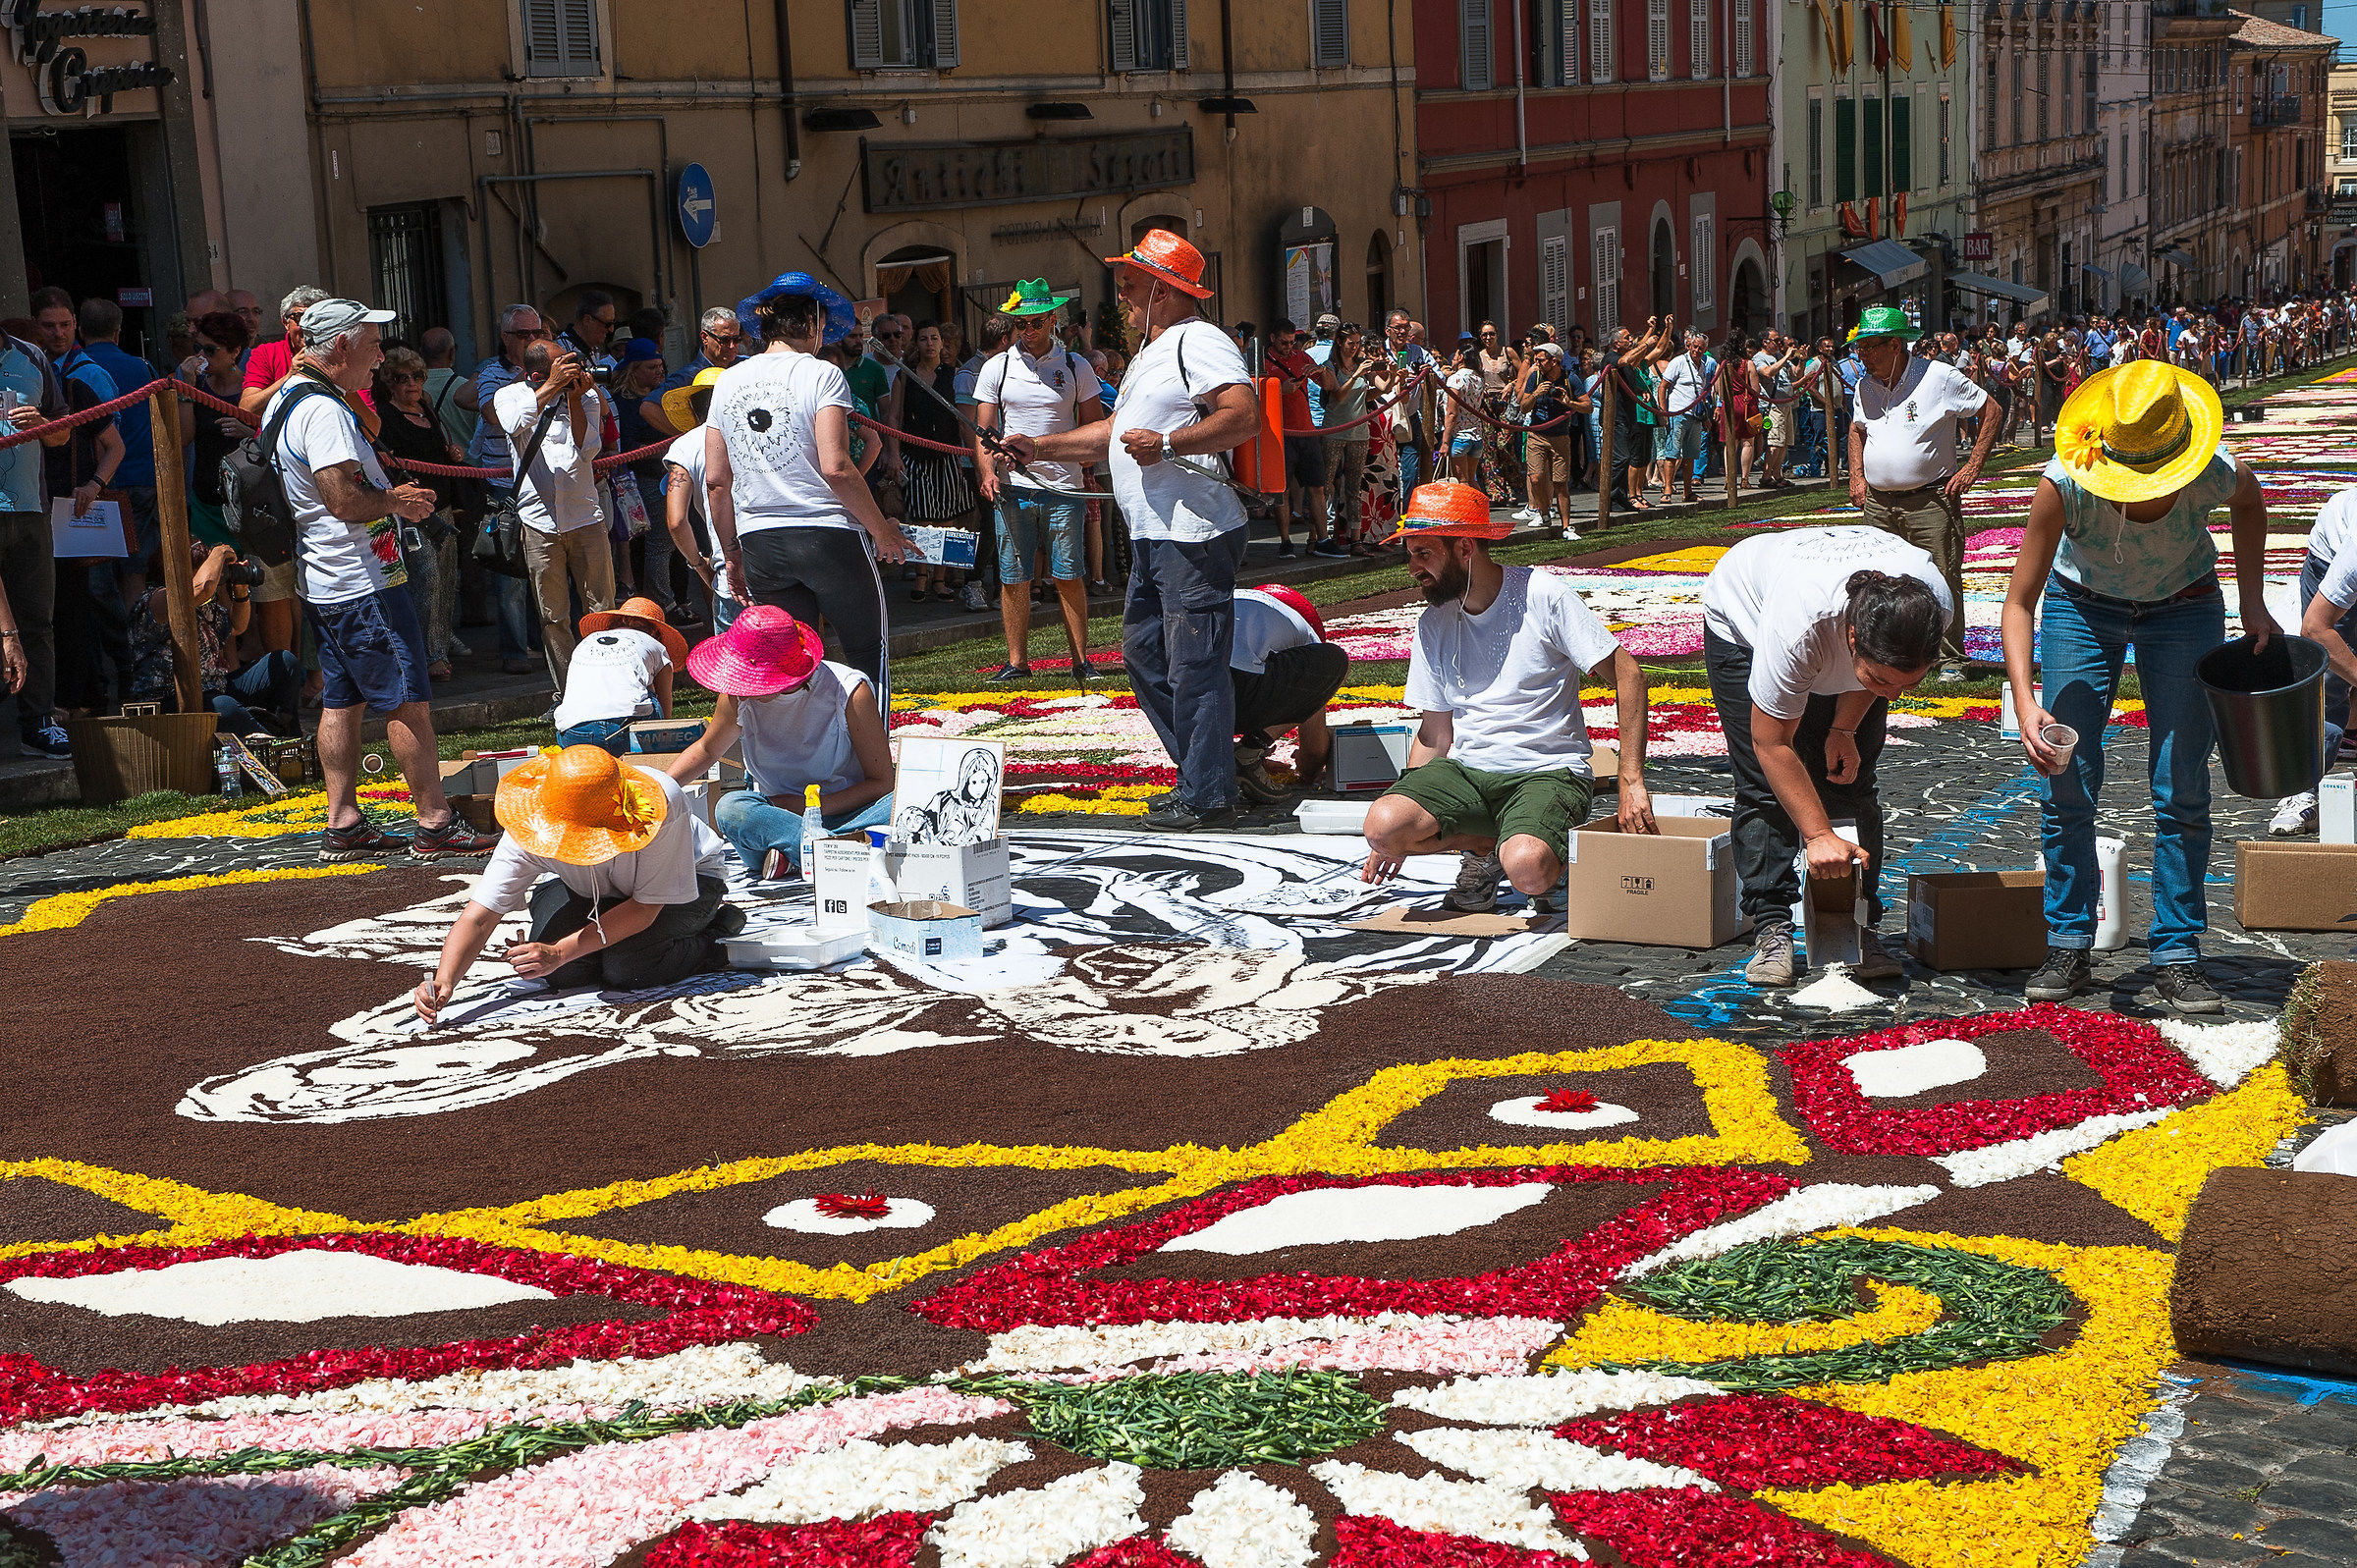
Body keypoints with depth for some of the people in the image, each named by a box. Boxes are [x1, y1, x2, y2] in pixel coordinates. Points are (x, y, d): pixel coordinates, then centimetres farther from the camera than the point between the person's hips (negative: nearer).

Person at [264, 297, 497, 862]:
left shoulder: (285, 398, 15)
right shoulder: (323, 410, -19)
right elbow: (343, 497, -26)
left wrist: (388, 494, 16)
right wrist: (397, 501, -9)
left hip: (323, 581, 11)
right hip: (362, 582, -11)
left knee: (341, 700, 12)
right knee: (407, 699, -6)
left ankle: (342, 825, 14)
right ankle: (436, 824, -2)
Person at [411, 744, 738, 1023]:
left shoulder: (661, 804, -39)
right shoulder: (535, 825, -31)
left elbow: (646, 907, -30)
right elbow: (479, 917, -29)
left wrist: (560, 952, -35)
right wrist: (444, 981, -47)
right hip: (585, 887, 4)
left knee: (626, 968, -29)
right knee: (563, 972, -22)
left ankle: (717, 936, -2)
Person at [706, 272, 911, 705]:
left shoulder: (728, 382, 9)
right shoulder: (821, 374, -7)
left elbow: (716, 481, 9)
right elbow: (836, 468, -17)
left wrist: (732, 554, 17)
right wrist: (881, 528, -6)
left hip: (759, 542, 5)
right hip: (827, 535, -5)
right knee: (869, 655, 7)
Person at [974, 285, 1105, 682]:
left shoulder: (1075, 366, 6)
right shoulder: (995, 368, 7)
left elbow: (1096, 427, 10)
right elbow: (982, 430, 7)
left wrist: (1092, 478, -1)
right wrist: (987, 471, -11)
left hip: (1064, 487, -1)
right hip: (1012, 487, 1)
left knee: (1069, 576, -1)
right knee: (1013, 578, 1)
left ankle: (1081, 660, 6)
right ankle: (1017, 661, 8)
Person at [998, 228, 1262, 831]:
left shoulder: (1200, 341, -10)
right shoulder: (1150, 352, 24)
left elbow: (1243, 417, -23)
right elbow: (1113, 433, 33)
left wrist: (1168, 444, -28)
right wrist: (1038, 447, 27)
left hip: (1194, 535, -11)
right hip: (1151, 536, 11)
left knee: (1194, 666, -9)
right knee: (1143, 652, 15)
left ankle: (1207, 798, -4)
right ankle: (1198, 777, 23)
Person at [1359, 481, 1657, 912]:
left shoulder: (1544, 596, -8)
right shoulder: (1433, 624, 8)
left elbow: (1627, 676, -7)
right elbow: (1436, 734, 13)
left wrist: (1631, 782, -15)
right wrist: (1399, 836, 6)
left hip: (1549, 772, -5)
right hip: (1465, 771, 5)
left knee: (1526, 869, -36)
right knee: (1381, 826, -25)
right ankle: (1488, 844, 2)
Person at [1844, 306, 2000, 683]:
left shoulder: (1940, 377, -8)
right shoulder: (1865, 386, 8)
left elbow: (1990, 412, -1)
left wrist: (1971, 468, -6)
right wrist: (1857, 477, 13)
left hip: (1931, 501, -5)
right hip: (1878, 504, 5)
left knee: (1942, 582, -6)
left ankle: (1950, 660, 3)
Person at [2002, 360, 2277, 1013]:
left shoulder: (2213, 474, -31)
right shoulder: (2066, 482, -34)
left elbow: (2250, 500, -2)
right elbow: (2019, 601, -27)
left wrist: (2253, 603, -6)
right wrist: (2024, 698, -40)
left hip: (2183, 610, 0)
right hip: (2081, 606, 0)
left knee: (2182, 790, -5)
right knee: (2066, 784, -6)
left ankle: (2178, 958, 3)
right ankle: (2069, 948, 7)